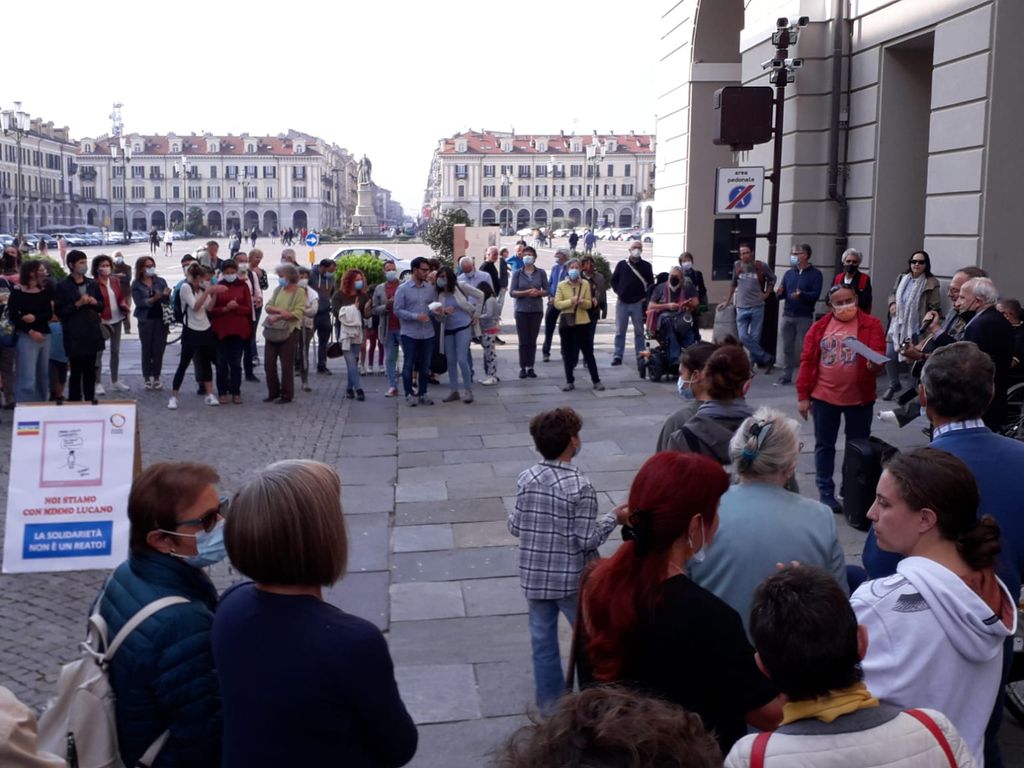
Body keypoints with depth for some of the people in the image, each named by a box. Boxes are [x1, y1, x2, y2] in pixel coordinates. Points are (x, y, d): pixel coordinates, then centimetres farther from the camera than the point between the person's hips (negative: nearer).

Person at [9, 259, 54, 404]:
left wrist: (35, 318, -14)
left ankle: (42, 404, 23)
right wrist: (30, 332, -16)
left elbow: (49, 314, 4)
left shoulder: (45, 290, 8)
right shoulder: (17, 292, -5)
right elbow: (13, 317, -7)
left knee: (43, 374, 11)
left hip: (45, 335, 5)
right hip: (26, 337, -5)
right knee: (28, 378, -8)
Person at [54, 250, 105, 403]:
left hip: (92, 333, 5)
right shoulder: (62, 286, -5)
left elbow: (102, 306, 18)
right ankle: (74, 402, 3)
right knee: (76, 371, -3)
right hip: (74, 336, -5)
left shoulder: (92, 284, 11)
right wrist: (77, 304, -18)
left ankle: (90, 400, 18)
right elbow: (58, 311, -9)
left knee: (90, 370, 10)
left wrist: (95, 303, -3)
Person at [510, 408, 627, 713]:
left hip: (534, 577, 4)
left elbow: (515, 527, 0)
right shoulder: (580, 486, -20)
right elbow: (586, 540, -18)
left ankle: (548, 703, 28)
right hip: (572, 580, -4)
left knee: (543, 641, 15)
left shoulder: (526, 479, -6)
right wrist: (613, 517, -3)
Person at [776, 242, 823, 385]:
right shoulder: (789, 273, 13)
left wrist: (801, 294, -28)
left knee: (805, 347, -3)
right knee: (787, 347, 7)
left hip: (804, 317, -5)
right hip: (788, 315, 5)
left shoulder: (815, 273, -2)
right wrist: (780, 293, -11)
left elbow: (816, 295, -11)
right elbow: (783, 294, 13)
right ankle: (786, 375, 14)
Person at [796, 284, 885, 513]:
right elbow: (807, 361, 3)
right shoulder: (820, 327, 3)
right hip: (823, 397, 1)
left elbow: (878, 355, -7)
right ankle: (826, 493, 19)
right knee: (824, 446, 8)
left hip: (859, 398, -1)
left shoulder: (871, 325, -2)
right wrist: (803, 395, -1)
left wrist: (875, 364, -31)